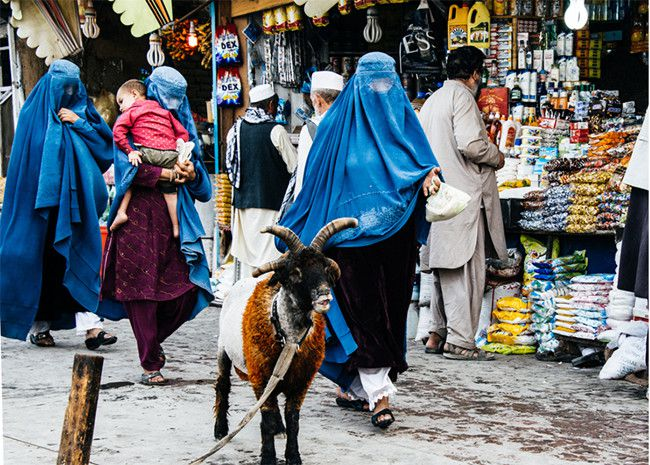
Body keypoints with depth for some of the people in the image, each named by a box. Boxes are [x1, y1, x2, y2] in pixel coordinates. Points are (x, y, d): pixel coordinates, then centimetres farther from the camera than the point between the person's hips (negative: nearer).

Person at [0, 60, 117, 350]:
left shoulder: (80, 111, 11)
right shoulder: (32, 114, 4)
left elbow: (105, 141, 2)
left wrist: (79, 123, -8)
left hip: (72, 202, 2)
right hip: (38, 201, -2)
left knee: (77, 257, -5)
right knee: (39, 258, 2)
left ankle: (89, 324, -12)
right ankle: (38, 325, 13)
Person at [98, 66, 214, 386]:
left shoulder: (181, 125, 20)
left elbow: (201, 184, 16)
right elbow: (128, 167, -12)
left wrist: (192, 173, -6)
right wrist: (167, 173, -14)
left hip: (173, 219, 5)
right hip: (139, 219, -5)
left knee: (187, 289, -4)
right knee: (142, 289, -5)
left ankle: (152, 339, 23)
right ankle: (150, 365, 2)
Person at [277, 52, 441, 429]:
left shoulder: (403, 116, 10)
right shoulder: (340, 122, 4)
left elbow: (421, 156, 0)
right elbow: (316, 177, 7)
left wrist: (430, 175, -23)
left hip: (394, 235, 3)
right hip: (351, 237, -3)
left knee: (387, 309, 7)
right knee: (364, 312, -9)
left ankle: (352, 386, 21)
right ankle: (380, 395, -11)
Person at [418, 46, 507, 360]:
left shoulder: (431, 101, 20)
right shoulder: (462, 96, -9)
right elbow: (470, 143, -20)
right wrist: (496, 157, -4)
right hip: (463, 195, -9)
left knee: (446, 269, 13)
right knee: (466, 269, -7)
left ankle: (438, 335, 15)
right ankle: (460, 341, -8)